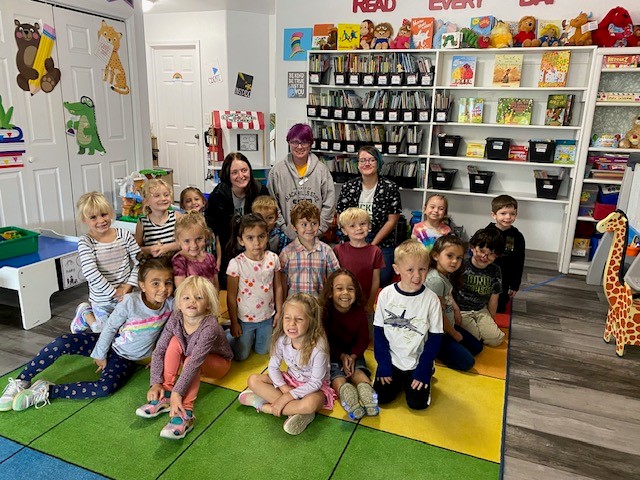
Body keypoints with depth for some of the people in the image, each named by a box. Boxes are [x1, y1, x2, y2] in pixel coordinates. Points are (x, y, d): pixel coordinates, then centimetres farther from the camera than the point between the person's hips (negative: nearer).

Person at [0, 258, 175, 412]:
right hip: (110, 343, 0)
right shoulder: (131, 301, -23)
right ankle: (21, 382, -5)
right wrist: (100, 354, -3)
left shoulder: (170, 304, -17)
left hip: (126, 360, 0)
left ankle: (47, 391, -17)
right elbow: (110, 327, -10)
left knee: (106, 388, -29)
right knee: (62, 343, -22)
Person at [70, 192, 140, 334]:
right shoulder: (85, 242, -14)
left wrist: (129, 285, -14)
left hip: (127, 295, 3)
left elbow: (139, 261, -4)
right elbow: (91, 273, -22)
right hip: (103, 300, -3)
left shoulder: (124, 234, -6)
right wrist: (114, 293, -21)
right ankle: (85, 314, 37)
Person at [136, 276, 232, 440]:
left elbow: (195, 362, -42)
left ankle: (186, 413, -33)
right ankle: (165, 396, -17)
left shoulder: (209, 327, -36)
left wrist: (177, 393, -46)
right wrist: (156, 383, -27)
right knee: (175, 341, -22)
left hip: (218, 362, -5)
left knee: (191, 359, -34)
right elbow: (158, 351, -18)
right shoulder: (176, 319, -20)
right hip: (188, 356, 5)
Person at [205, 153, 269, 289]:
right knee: (226, 286, 3)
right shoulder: (218, 195, -15)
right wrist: (218, 257, -14)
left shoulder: (261, 191, -9)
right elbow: (212, 230, -10)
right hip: (226, 252, -1)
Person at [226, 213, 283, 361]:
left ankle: (251, 337, 48)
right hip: (245, 319, -3)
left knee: (262, 351, 21)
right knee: (241, 356, 14)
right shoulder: (236, 264, -21)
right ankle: (230, 334, 39)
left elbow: (278, 287, 0)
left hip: (267, 317, 3)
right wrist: (234, 323, -8)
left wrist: (279, 312, 3)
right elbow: (231, 296, -13)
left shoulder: (273, 259, -11)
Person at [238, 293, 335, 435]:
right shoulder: (282, 340, -16)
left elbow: (315, 382, -23)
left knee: (310, 404, -39)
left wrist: (288, 396, -25)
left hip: (314, 387, -5)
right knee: (253, 380, -13)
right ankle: (296, 411, -17)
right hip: (289, 381, 5)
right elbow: (273, 367, -4)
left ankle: (262, 405, -19)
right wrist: (284, 388, -20)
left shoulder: (318, 347, -30)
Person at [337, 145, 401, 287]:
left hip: (383, 244, -1)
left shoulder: (390, 188, -6)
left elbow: (392, 221, -6)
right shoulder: (348, 187, -1)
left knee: (382, 280, -8)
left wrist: (372, 244, -9)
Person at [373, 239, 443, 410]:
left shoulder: (431, 299, -15)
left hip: (417, 364, -1)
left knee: (418, 402, -8)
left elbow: (435, 338, -8)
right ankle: (399, 381, 25)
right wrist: (383, 365, -7)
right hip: (391, 360, 1)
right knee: (381, 397, -5)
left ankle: (424, 377, 23)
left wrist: (423, 371, -11)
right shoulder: (386, 294, -12)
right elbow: (379, 332, -5)